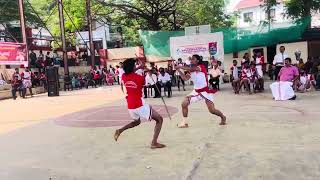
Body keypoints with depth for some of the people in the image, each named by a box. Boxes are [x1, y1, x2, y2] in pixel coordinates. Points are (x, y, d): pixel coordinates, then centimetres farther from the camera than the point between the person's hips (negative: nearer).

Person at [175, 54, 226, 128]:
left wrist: (180, 67, -25)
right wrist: (179, 70, -8)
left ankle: (223, 117, 25)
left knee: (212, 110, -8)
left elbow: (191, 69, -32)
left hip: (206, 91, -6)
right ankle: (184, 122, 5)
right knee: (184, 104, -9)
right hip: (196, 91, 6)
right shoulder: (191, 71, 7)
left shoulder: (202, 67, -15)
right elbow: (185, 78, 1)